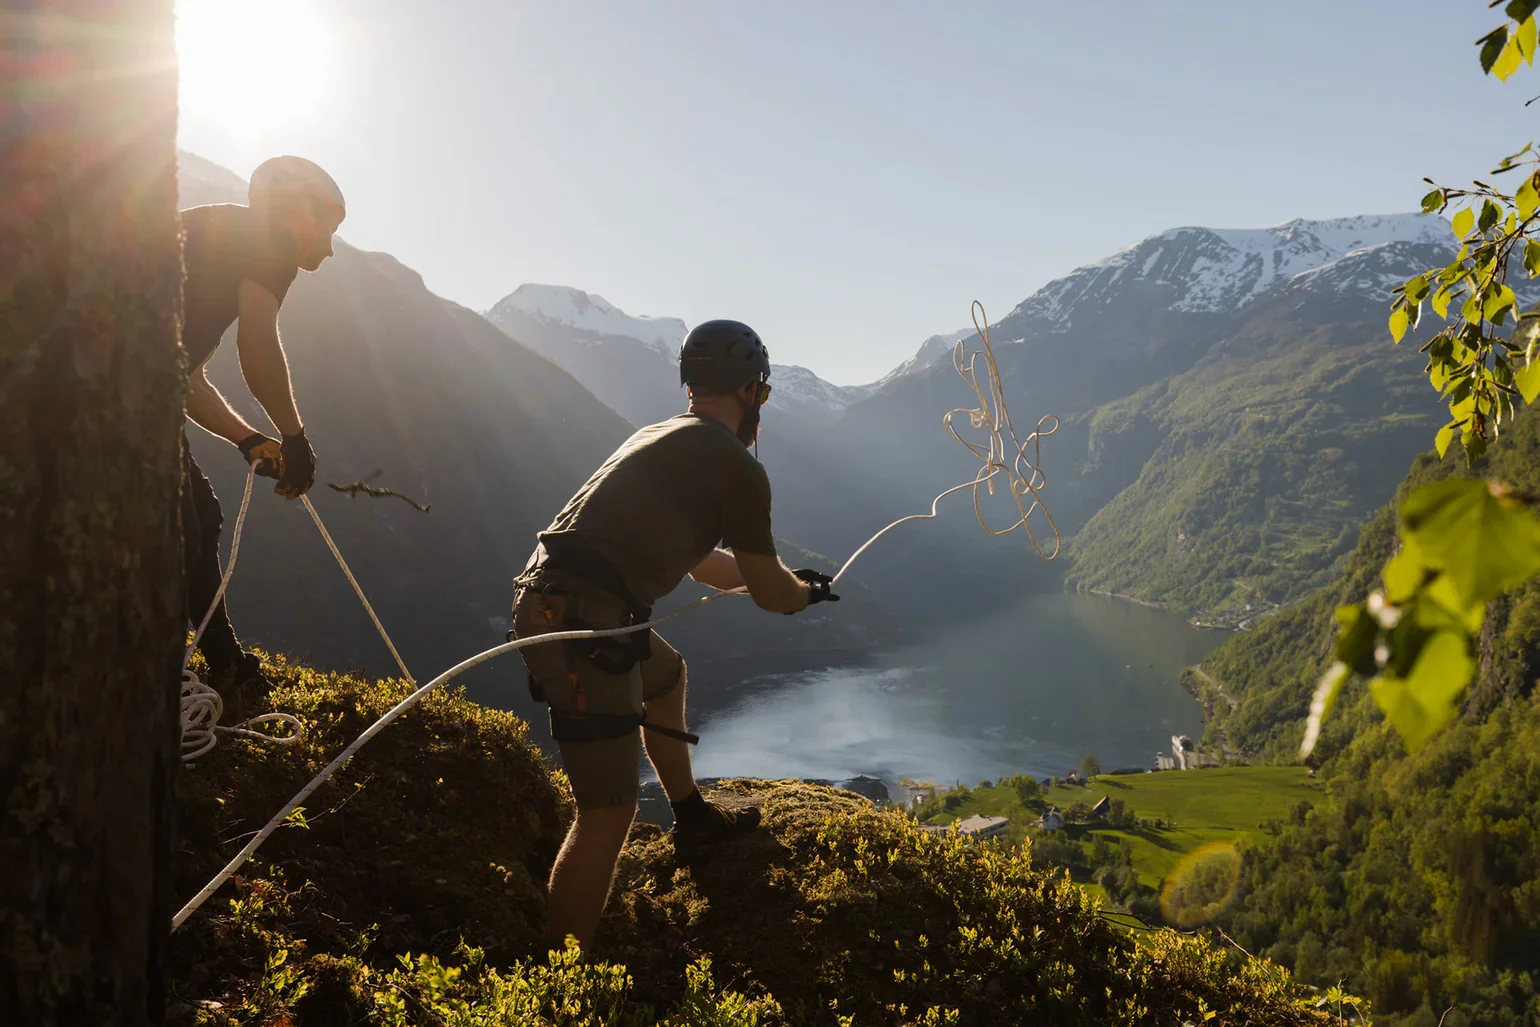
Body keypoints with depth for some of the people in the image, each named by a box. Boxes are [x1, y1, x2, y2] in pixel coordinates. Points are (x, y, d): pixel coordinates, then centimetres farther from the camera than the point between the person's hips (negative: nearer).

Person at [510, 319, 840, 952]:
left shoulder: (664, 438, 20)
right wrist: (809, 591, 21)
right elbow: (769, 594, -1)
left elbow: (702, 564, 31)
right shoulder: (736, 466, -7)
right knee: (609, 812, -7)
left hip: (546, 601, 10)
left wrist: (787, 579, 40)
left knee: (665, 673, 34)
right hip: (582, 627, -10)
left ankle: (694, 820, 51)